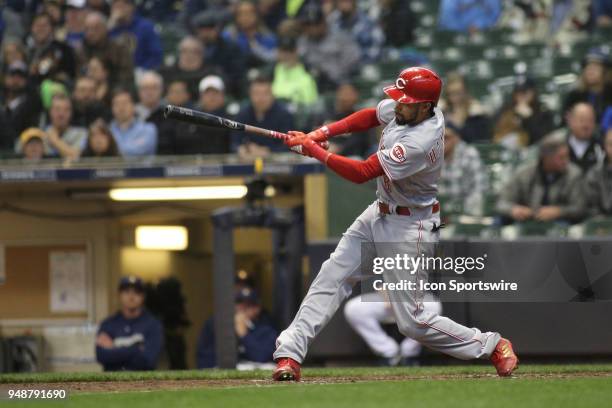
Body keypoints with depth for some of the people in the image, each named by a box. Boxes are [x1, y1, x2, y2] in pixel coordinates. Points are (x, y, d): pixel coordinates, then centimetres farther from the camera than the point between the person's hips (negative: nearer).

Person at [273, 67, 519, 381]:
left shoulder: (420, 142, -32)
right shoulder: (403, 108, -7)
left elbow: (362, 173, -30)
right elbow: (370, 116, 15)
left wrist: (315, 151, -21)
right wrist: (323, 132, 2)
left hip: (409, 227, -9)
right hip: (379, 212, 9)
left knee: (411, 321, -6)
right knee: (332, 276, -2)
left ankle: (492, 346, 11)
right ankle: (289, 355, -2)